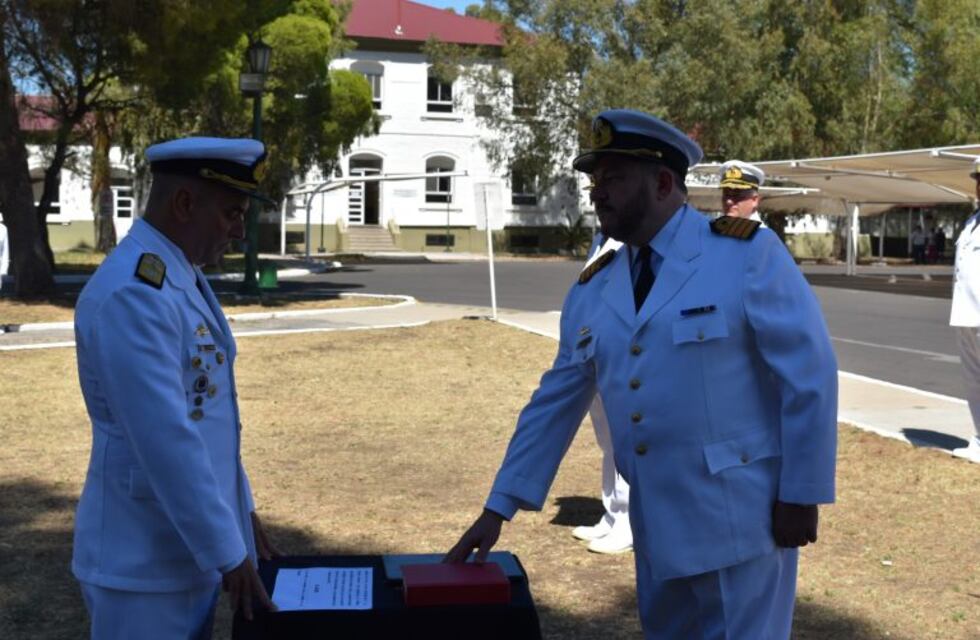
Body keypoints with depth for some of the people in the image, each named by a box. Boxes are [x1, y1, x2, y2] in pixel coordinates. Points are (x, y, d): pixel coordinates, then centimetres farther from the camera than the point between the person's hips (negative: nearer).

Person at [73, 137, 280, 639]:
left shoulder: (182, 279, 8)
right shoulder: (131, 295, -23)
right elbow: (166, 443, -26)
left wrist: (240, 512, 16)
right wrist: (229, 554, -19)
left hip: (187, 550, 9)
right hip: (143, 564, -9)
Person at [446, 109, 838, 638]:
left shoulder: (746, 252, -10)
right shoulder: (591, 292, 7)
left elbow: (809, 372, -10)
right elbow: (554, 404, 9)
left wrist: (802, 494, -10)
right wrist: (499, 507, 7)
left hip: (739, 517, -5)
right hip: (655, 525, 6)